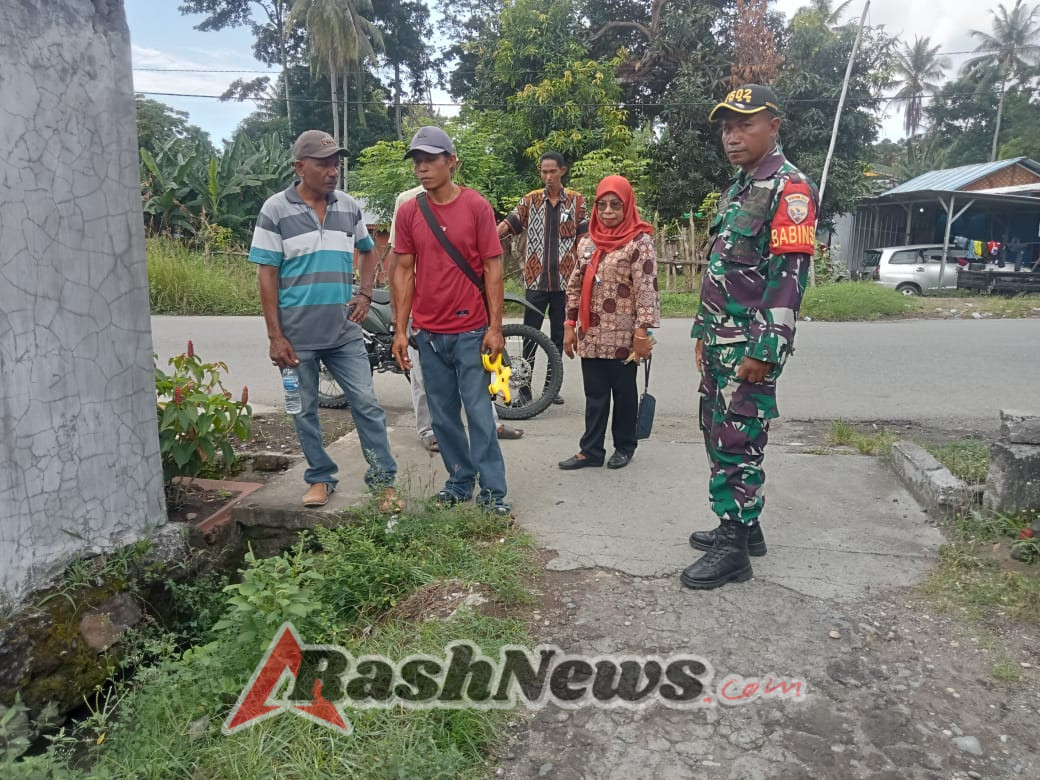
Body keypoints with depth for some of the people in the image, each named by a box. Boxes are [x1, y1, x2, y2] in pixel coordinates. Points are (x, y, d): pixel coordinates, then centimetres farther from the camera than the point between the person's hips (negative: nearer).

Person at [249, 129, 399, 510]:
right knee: (305, 411, 9)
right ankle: (321, 478, 26)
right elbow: (267, 275, -5)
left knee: (367, 404, 0)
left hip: (344, 332, 2)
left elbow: (368, 252, 22)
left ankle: (383, 480, 10)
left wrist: (365, 294, 6)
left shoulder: (349, 207, 6)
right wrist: (275, 336, -8)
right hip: (297, 334, -2)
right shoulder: (276, 210, -4)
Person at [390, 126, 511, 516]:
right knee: (443, 415, 10)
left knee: (479, 413, 0)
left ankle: (493, 492, 10)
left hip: (471, 330, -3)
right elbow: (403, 271, 6)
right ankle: (460, 482, 24)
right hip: (428, 333, 3)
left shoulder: (477, 206, -4)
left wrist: (495, 327, -8)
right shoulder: (408, 211, 4)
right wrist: (400, 330, 2)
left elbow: (492, 268, -4)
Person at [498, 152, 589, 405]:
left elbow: (585, 236, 3)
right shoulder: (531, 200, 5)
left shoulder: (576, 200, 5)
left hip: (564, 279, 1)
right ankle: (524, 384, 8)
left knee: (558, 336, 8)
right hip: (536, 279, 0)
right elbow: (506, 225, -4)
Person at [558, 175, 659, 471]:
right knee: (594, 395, 10)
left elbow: (647, 290, -14)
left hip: (623, 337, -5)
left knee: (623, 393, 10)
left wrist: (643, 333, -18)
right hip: (590, 335, 5)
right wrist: (570, 326, 10)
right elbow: (575, 286, 13)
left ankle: (624, 447, 24)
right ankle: (591, 450, 18)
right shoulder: (586, 242, 10)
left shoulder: (639, 242, -8)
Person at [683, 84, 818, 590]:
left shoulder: (790, 189, -12)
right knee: (718, 434, 15)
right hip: (720, 342, 9)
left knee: (737, 443, -4)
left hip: (751, 347, -9)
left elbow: (789, 277, -19)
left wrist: (764, 352, -22)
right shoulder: (736, 191, 18)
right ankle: (742, 525, 29)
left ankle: (733, 550, 8)